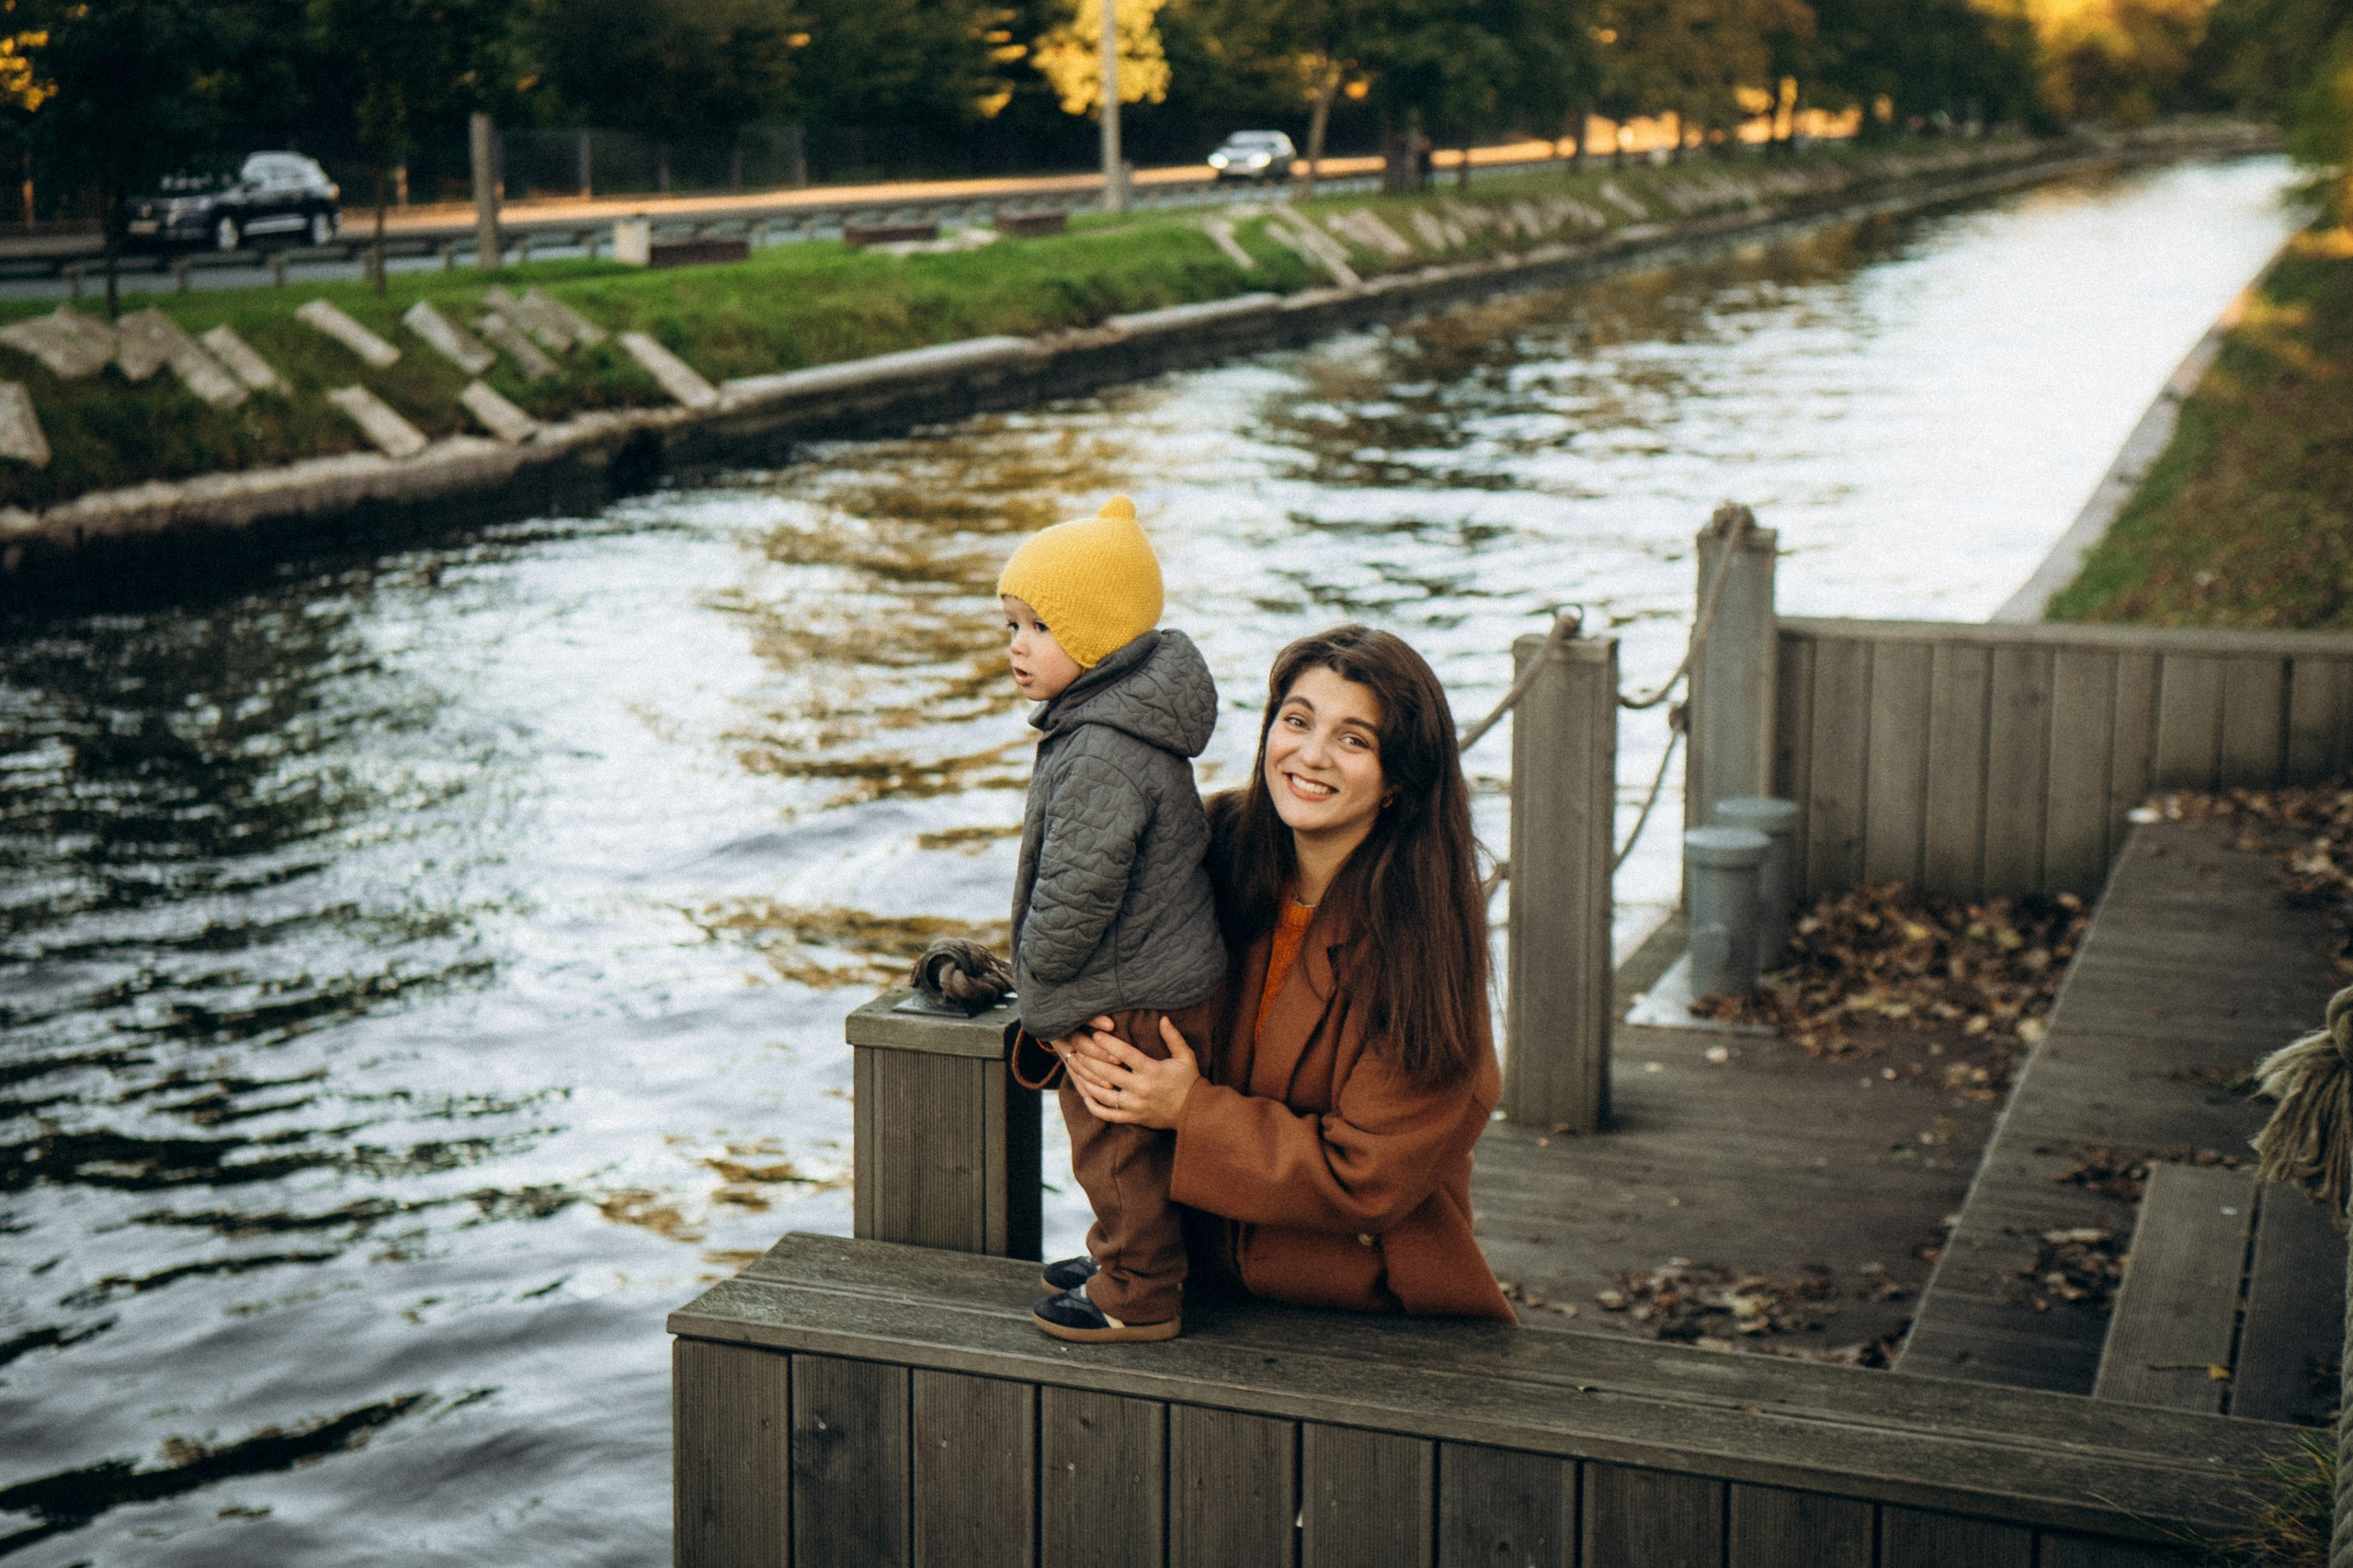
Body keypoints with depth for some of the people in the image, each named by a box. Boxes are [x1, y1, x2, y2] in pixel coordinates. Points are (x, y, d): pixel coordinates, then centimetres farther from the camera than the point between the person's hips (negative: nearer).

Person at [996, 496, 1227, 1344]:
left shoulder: (1104, 750, -28)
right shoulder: (1119, 717, 6)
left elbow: (1080, 884, -30)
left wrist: (1039, 967, -12)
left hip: (1126, 1003, -10)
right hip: (1160, 979, 10)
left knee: (1116, 1147, 4)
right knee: (1125, 1147, 24)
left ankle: (1138, 1296, 17)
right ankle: (1126, 1255, 40)